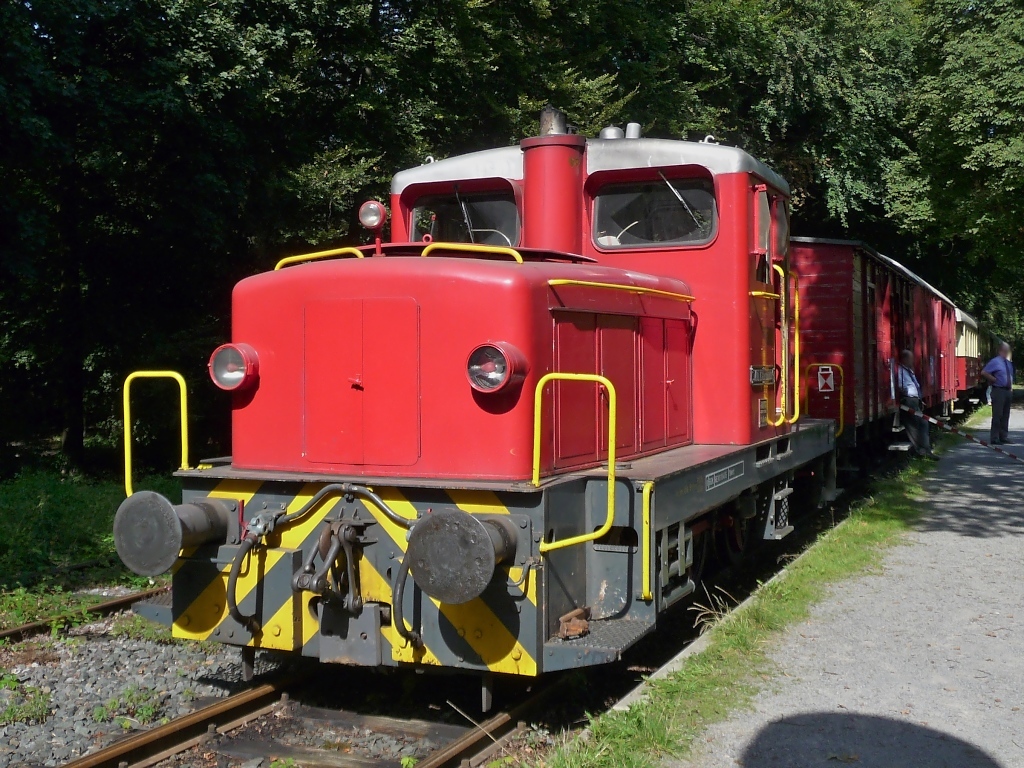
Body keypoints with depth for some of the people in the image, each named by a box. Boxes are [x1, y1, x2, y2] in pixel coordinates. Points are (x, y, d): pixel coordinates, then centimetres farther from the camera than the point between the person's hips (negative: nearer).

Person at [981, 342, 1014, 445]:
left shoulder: (1008, 363, 14)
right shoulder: (995, 362, -10)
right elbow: (984, 372, -15)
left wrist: (1011, 387, 15)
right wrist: (994, 380, -12)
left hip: (1008, 391, 8)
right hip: (999, 391, -8)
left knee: (1005, 416, 12)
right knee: (997, 415, -8)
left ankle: (1004, 437, 19)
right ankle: (994, 439, -4)